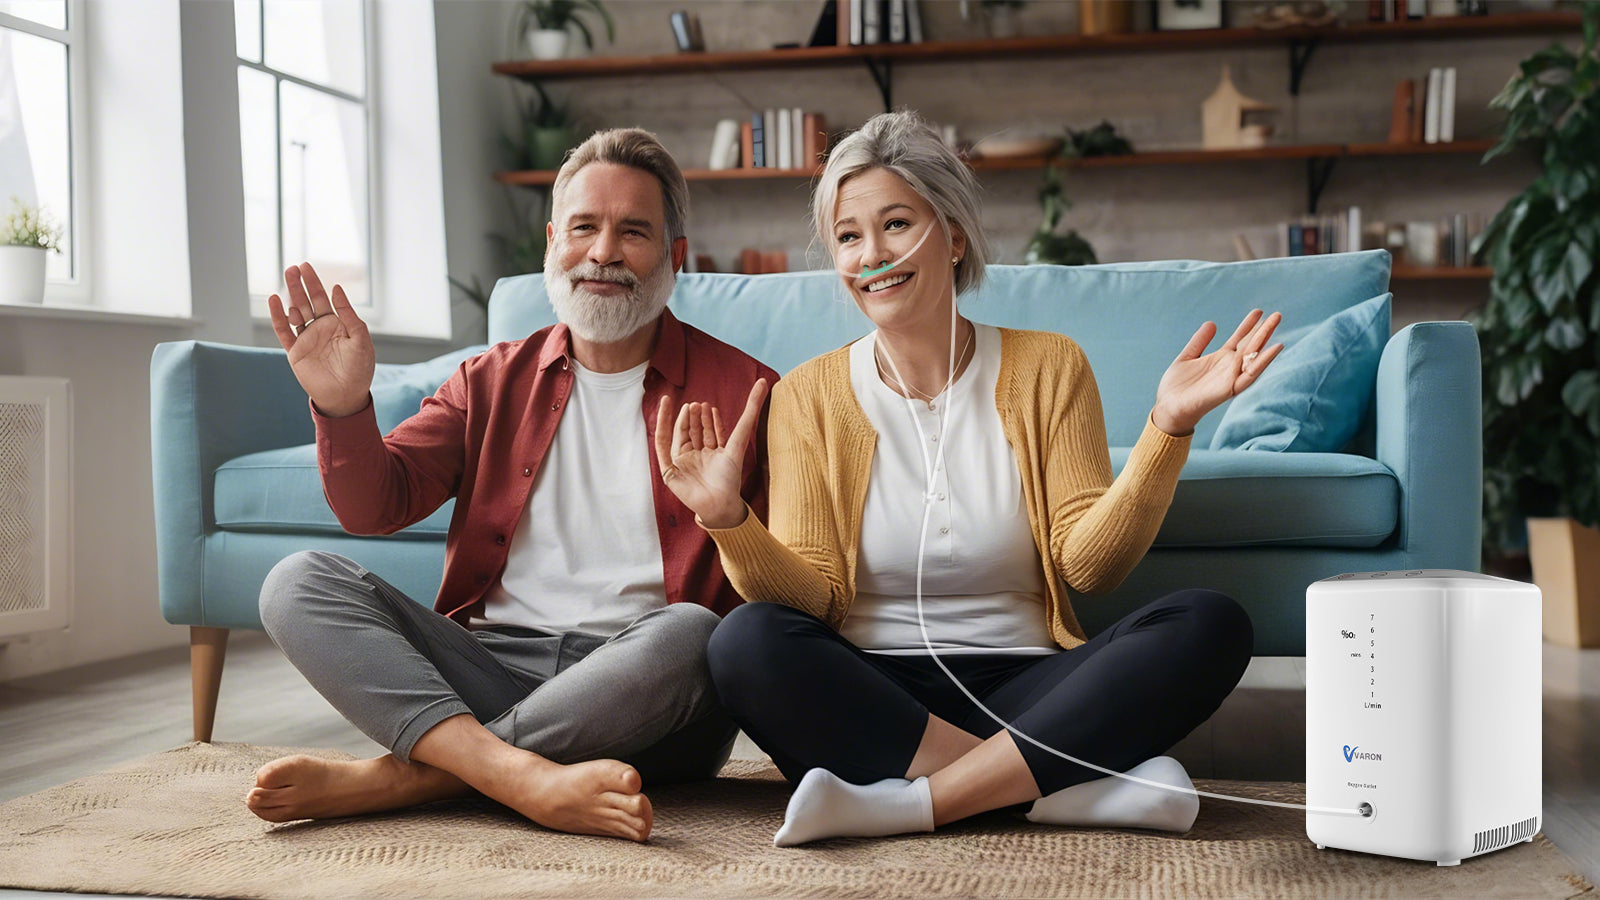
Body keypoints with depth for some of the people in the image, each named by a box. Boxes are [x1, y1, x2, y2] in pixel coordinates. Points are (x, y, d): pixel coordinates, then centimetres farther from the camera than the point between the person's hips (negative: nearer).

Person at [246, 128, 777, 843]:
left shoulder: (740, 390, 4)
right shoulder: (494, 380, 16)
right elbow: (375, 507, 8)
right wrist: (343, 408, -12)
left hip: (642, 699, -3)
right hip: (489, 669, 3)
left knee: (688, 632, -36)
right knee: (299, 582, -13)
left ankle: (391, 778, -26)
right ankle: (526, 778, -33)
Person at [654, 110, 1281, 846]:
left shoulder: (1046, 368, 7)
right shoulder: (809, 397, 6)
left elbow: (1088, 566, -3)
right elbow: (813, 594, -2)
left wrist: (1167, 428, -15)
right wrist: (729, 521, -20)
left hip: (1024, 688, 1)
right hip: (867, 696, 0)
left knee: (1211, 625, -23)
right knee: (745, 641, -30)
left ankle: (908, 802, -28)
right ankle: (1063, 785, -28)